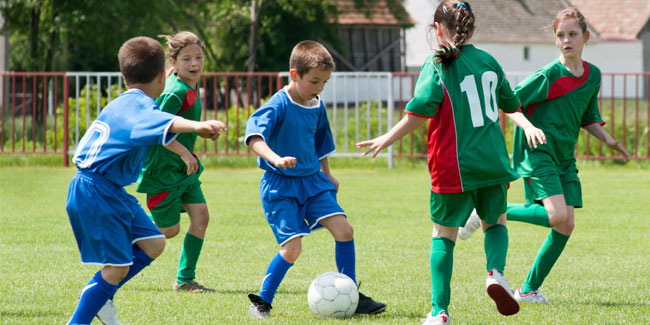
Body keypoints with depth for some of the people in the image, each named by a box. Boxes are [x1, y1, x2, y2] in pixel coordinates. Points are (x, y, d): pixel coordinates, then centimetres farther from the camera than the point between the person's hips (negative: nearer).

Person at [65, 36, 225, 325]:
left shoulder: (120, 103, 16)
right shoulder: (139, 106, -16)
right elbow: (165, 123, -38)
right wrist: (197, 126, -55)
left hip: (111, 190, 10)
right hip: (95, 192, -10)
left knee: (153, 243, 10)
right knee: (117, 267, -9)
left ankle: (97, 295, 19)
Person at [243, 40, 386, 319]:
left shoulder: (317, 106, 6)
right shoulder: (279, 105, -17)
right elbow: (254, 136, -31)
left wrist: (327, 175, 27)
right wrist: (276, 159, -46)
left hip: (312, 181, 7)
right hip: (280, 185, -7)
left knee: (344, 230, -6)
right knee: (292, 248, -16)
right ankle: (261, 302, 3)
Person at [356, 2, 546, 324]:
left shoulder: (437, 64, -9)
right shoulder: (488, 61, 8)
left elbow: (419, 113, -19)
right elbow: (511, 104, 23)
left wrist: (387, 139, -6)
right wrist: (529, 127, 44)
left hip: (454, 166, -4)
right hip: (492, 161, 4)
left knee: (444, 234, 10)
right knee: (496, 222, 24)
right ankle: (496, 272, -6)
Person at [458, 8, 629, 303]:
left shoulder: (593, 75, 9)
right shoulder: (549, 74, -12)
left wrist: (607, 139, 7)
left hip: (565, 157, 7)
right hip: (539, 153, -7)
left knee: (566, 226, -1)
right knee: (557, 217, -23)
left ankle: (529, 289, 9)